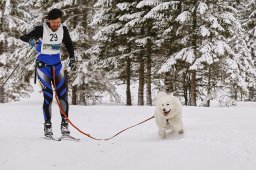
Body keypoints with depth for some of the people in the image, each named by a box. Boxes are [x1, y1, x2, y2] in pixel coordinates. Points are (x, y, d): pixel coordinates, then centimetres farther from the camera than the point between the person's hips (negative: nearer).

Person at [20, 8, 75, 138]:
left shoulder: (63, 30, -1)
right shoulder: (41, 29, -13)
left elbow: (69, 44, 15)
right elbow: (23, 37, -16)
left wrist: (72, 58, 2)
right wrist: (31, 40, -38)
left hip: (57, 65, 4)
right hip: (43, 66, -4)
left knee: (63, 95, -6)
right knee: (48, 97, -9)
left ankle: (64, 125, 0)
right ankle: (47, 127, 0)